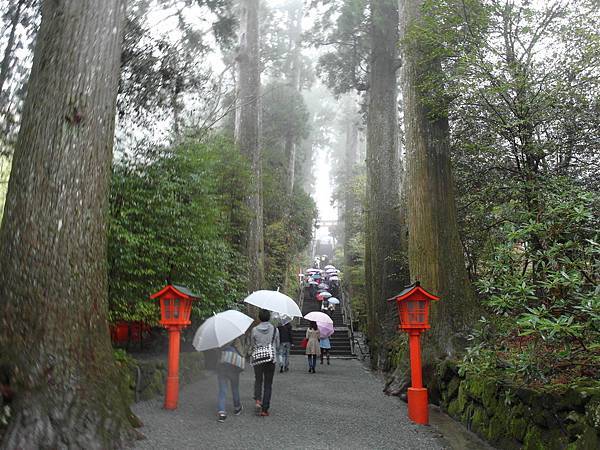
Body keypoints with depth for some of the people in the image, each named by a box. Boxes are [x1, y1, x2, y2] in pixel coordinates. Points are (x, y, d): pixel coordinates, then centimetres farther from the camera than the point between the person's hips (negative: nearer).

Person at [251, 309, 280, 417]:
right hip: (271, 359, 0)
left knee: (258, 380, 20)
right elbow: (277, 345, 4)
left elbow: (252, 344, 3)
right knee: (268, 384, 8)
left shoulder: (254, 330, -6)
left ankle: (258, 400, -1)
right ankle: (265, 409, 8)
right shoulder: (275, 330, -6)